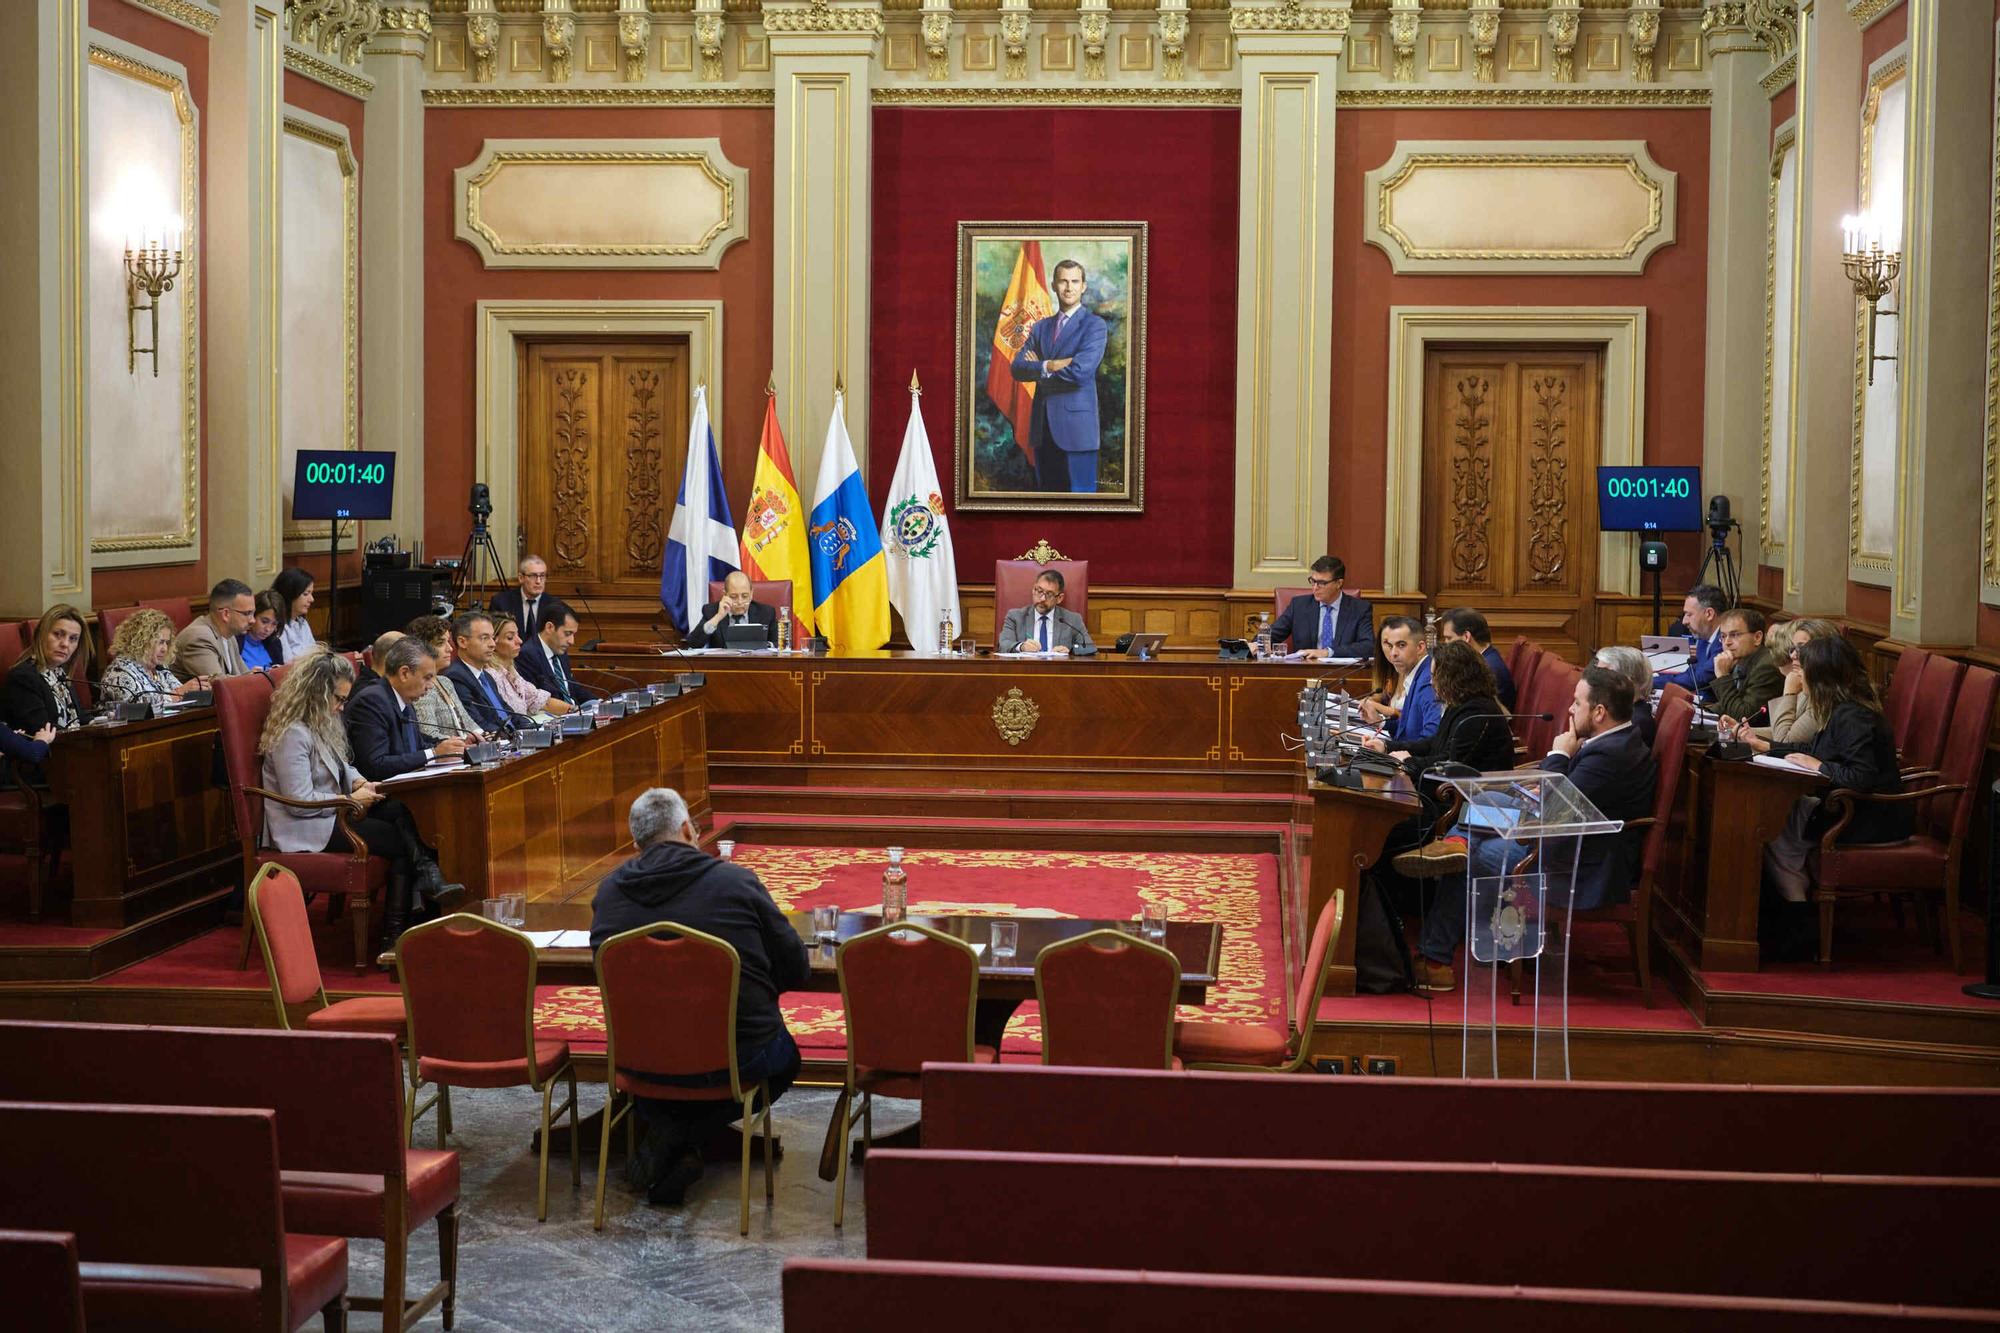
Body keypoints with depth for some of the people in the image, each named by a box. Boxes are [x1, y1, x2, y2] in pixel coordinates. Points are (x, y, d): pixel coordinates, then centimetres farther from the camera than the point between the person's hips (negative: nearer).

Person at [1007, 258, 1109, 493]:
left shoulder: (1095, 326, -2)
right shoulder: (1040, 327, 16)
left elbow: (1080, 371, -17)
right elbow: (1017, 368, 4)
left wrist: (1038, 369, -4)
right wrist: (1049, 366, -14)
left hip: (1076, 427, -6)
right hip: (1042, 429, 6)